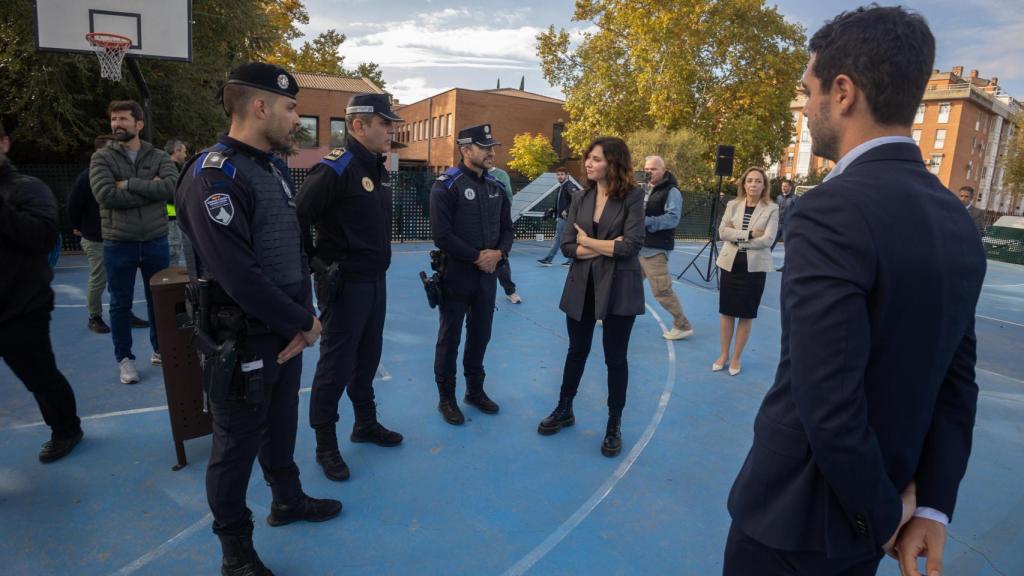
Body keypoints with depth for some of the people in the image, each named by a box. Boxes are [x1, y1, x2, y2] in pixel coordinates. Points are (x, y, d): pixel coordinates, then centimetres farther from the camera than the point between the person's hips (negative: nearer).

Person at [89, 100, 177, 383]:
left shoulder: (159, 157, 2)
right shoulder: (101, 157, -2)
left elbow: (172, 187, -16)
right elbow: (105, 195, -17)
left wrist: (129, 184, -17)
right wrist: (150, 190, -16)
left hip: (155, 242, 1)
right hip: (118, 244, -1)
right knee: (120, 305, 9)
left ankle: (161, 349, 31)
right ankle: (124, 358, 23)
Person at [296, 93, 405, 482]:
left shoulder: (378, 169, 10)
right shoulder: (334, 169, -18)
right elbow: (295, 221, -20)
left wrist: (378, 265, 14)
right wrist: (316, 262, -13)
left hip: (375, 281, 9)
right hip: (345, 284, -8)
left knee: (368, 355, 19)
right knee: (336, 363, 3)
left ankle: (366, 423, 37)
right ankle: (326, 444, 19)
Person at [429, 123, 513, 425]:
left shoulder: (496, 186, 8)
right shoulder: (447, 185, -12)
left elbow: (506, 228, 12)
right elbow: (442, 236, -19)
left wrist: (499, 253, -8)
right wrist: (477, 257, -17)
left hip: (488, 275, 6)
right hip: (456, 275, -6)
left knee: (480, 334, 16)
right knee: (450, 337, 7)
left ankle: (475, 390, 34)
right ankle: (446, 398, 22)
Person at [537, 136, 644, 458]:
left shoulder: (632, 196, -9)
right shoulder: (581, 199, 4)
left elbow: (631, 245, -19)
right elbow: (567, 247, -2)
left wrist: (589, 242, -8)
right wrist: (606, 247, -15)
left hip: (618, 289, -4)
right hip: (581, 287, 4)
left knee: (615, 357, 8)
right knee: (577, 351, 17)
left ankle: (614, 426, 27)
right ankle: (564, 410, 37)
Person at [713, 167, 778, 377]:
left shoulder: (772, 209, -4)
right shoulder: (733, 205, 4)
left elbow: (768, 239, -13)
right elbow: (722, 231, -7)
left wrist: (738, 238, -12)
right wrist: (749, 234, -16)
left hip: (755, 266, -2)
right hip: (730, 263, 2)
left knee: (746, 314, 6)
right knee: (726, 311, 8)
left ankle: (736, 358, 19)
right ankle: (723, 355, 22)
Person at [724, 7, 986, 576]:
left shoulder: (831, 211, -25)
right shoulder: (959, 221, 2)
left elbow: (827, 405, -28)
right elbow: (957, 383, 4)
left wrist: (881, 514, -11)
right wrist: (932, 505, 6)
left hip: (796, 511, -7)